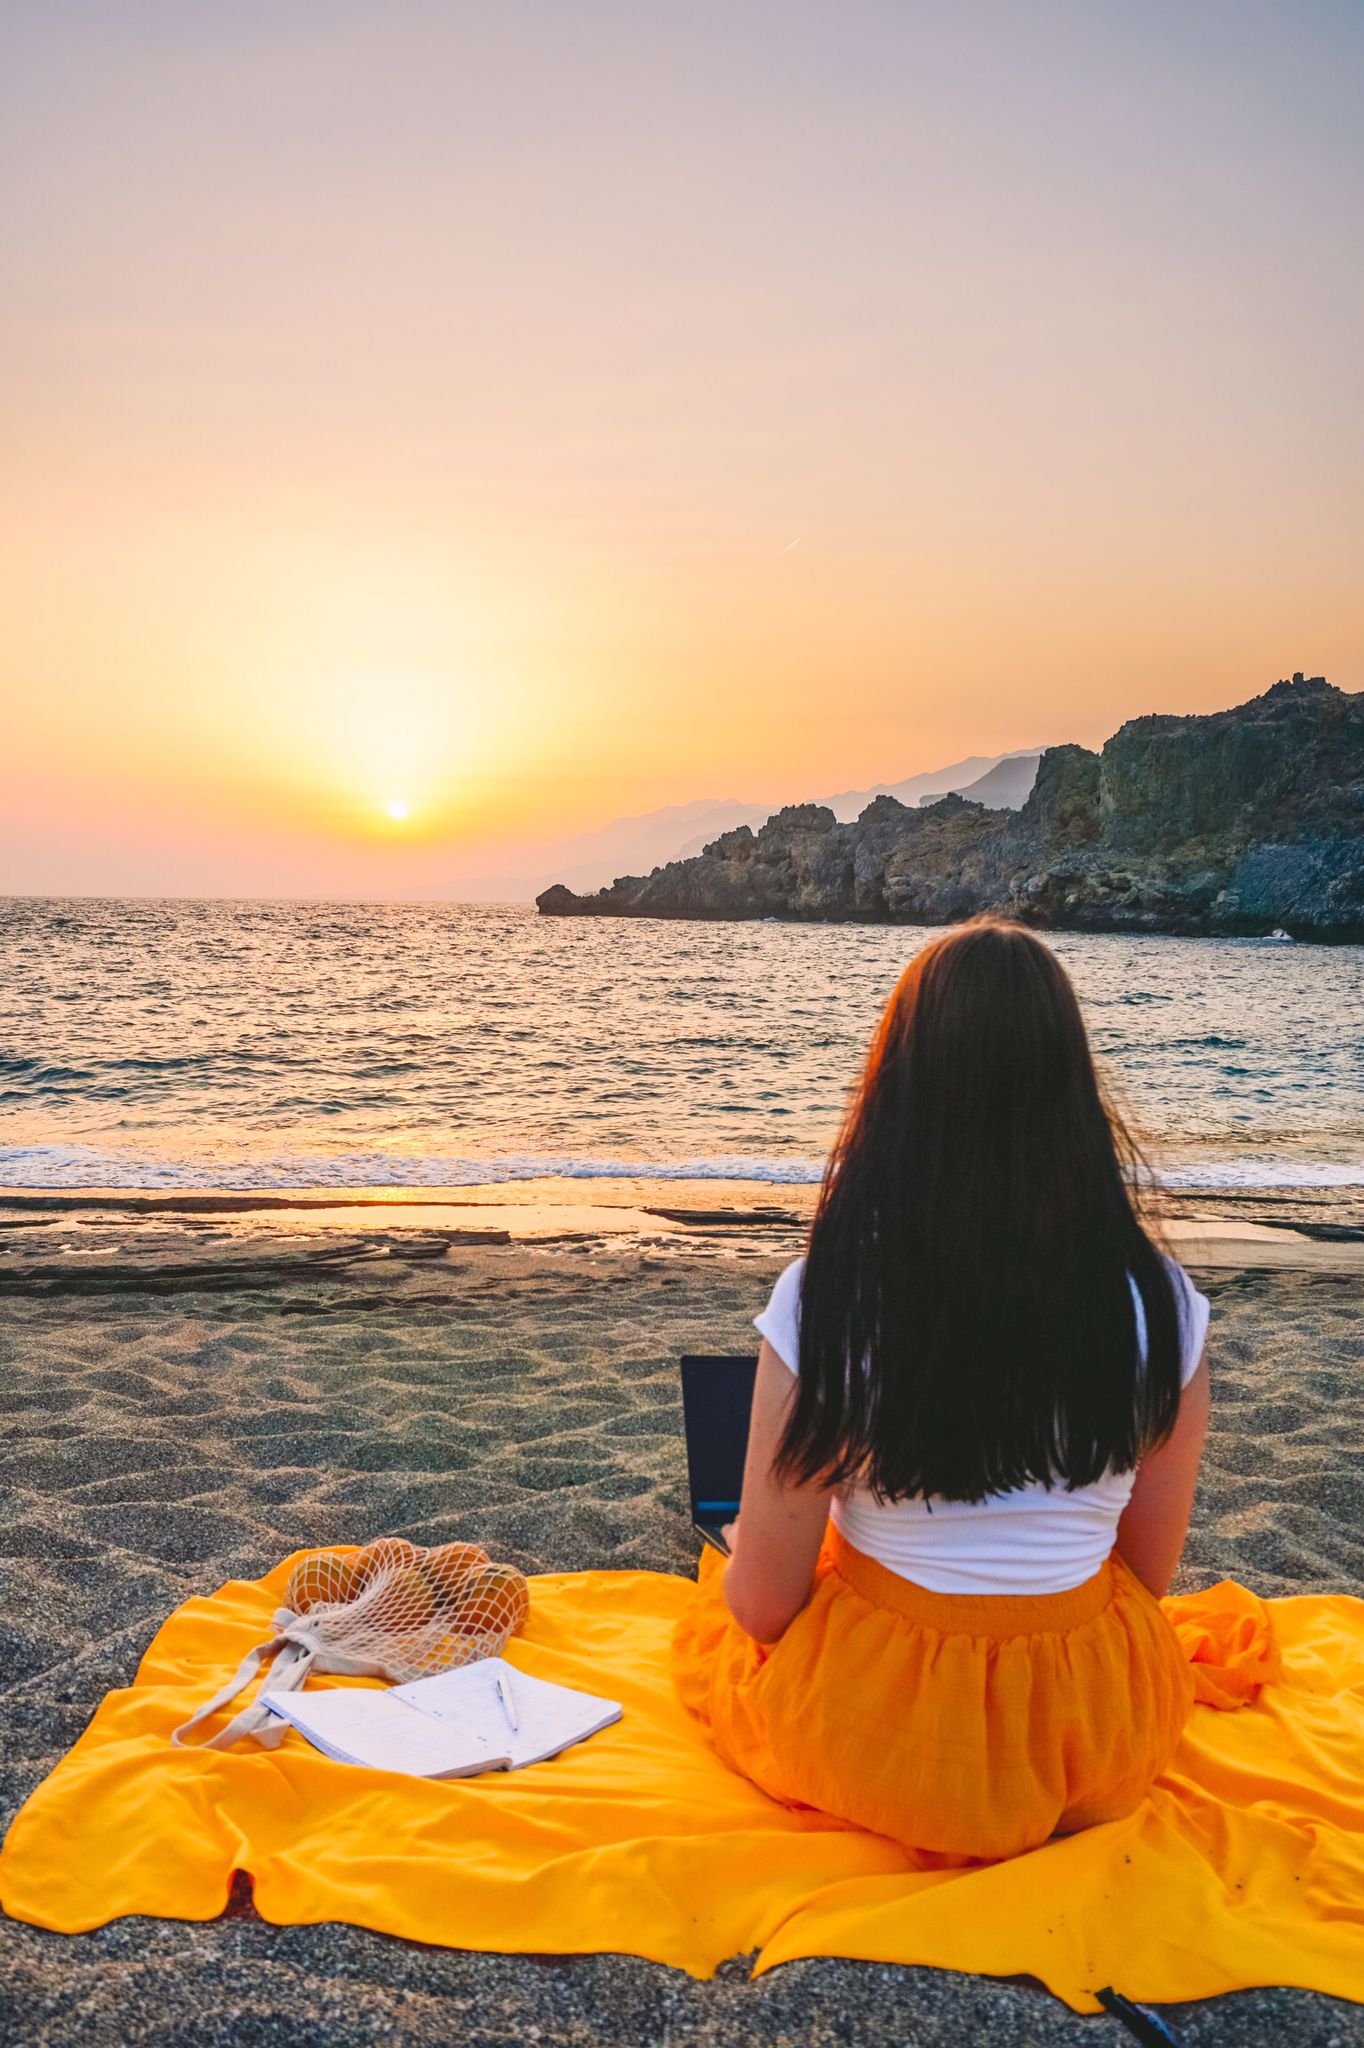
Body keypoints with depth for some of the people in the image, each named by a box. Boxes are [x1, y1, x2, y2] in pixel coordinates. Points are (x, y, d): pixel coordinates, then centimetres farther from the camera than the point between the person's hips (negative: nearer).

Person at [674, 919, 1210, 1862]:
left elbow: (766, 1603, -13)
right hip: (1103, 1749, 4)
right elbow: (1149, 1572, -1)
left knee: (715, 1619, 31)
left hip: (870, 1744, -3)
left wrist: (737, 1570, 10)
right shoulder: (1160, 1302, -16)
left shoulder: (823, 1301, -23)